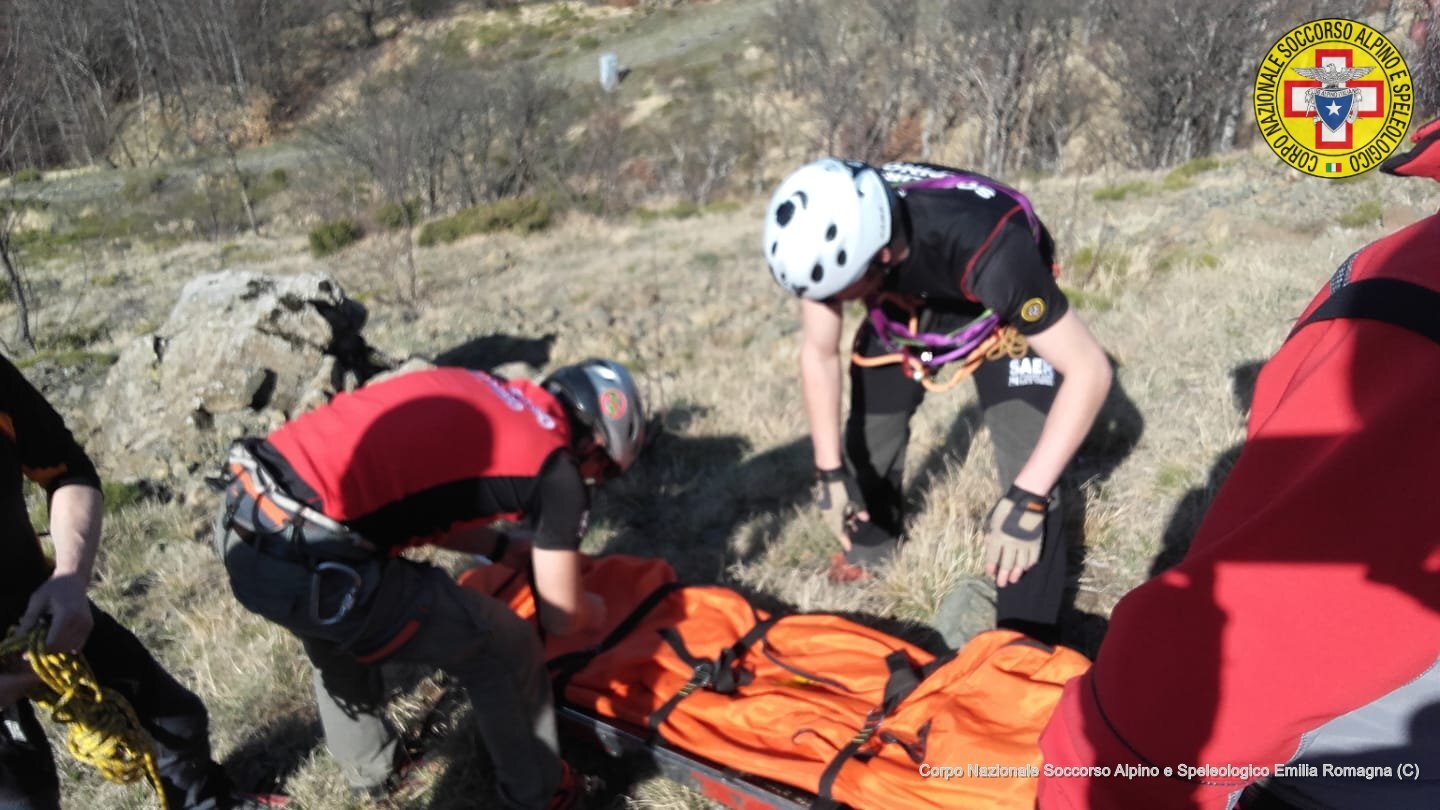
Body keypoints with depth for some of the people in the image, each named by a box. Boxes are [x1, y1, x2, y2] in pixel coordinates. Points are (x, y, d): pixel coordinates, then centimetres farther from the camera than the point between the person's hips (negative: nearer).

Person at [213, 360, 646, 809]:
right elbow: (560, 619, 10)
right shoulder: (557, 468, 1)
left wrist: (502, 546, 37)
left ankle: (370, 769, 57)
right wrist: (595, 609, 31)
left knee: (334, 637, 38)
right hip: (311, 563, -8)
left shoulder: (476, 389, 19)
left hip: (242, 519, 8)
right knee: (506, 651, 14)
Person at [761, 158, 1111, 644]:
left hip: (1003, 316, -4)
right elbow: (819, 355, -15)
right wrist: (829, 471, -12)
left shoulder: (986, 250, -45)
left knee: (1028, 473, -17)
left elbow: (1089, 371, -36)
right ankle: (871, 545, 40)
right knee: (867, 440, 9)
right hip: (907, 310, 4)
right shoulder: (833, 233, -31)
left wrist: (1028, 499, -39)